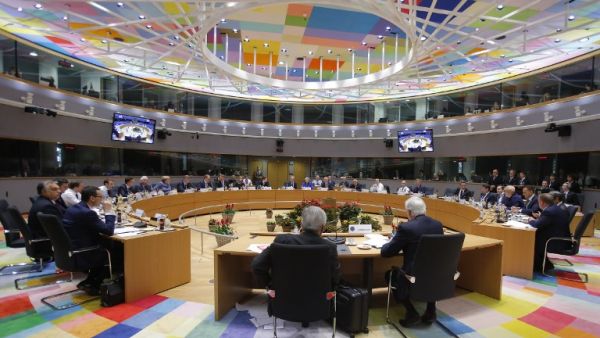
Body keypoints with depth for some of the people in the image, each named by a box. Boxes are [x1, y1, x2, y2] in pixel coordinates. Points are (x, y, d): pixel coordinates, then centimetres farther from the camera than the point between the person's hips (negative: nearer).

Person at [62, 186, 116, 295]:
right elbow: (109, 231, -21)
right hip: (79, 257, -9)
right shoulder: (87, 212, -23)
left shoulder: (73, 208, 8)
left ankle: (89, 281, 22)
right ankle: (92, 285, 19)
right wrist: (108, 212, -12)